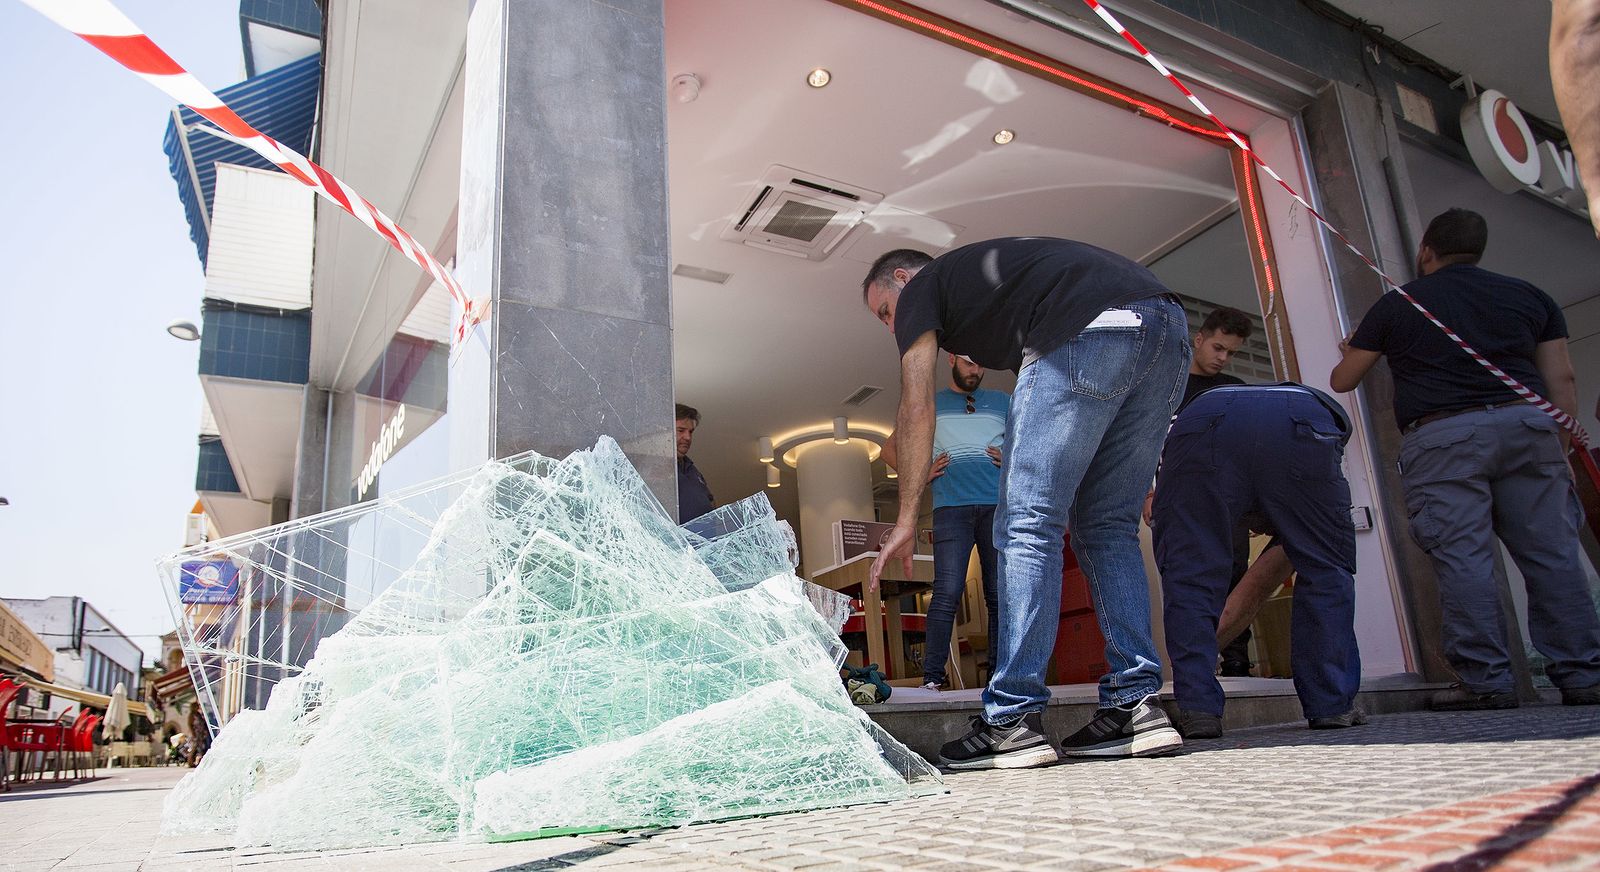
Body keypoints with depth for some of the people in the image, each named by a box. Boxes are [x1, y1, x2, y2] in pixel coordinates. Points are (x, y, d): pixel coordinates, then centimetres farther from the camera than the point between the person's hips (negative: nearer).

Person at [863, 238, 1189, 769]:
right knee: (1107, 527, 12)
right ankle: (1136, 706, 9)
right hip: (1168, 328, 9)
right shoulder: (986, 269, 39)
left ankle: (1013, 721, -4)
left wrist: (906, 519, 6)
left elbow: (916, 408, 5)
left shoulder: (922, 287, 18)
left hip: (1086, 333, -8)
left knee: (1027, 526, -4)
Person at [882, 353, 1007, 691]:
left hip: (999, 505, 2)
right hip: (951, 507, -2)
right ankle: (932, 678, -14)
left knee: (1001, 593, 1)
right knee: (947, 591, -13)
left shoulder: (1002, 401, 22)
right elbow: (890, 449, 20)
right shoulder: (930, 404, 19)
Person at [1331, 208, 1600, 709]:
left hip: (1441, 436, -3)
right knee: (1552, 555, 5)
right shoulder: (1529, 296, 19)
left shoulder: (1396, 305, 11)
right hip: (1527, 426, 4)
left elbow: (1342, 381, 18)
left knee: (1463, 560, -5)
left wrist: (1351, 351, 39)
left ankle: (1486, 682, -6)